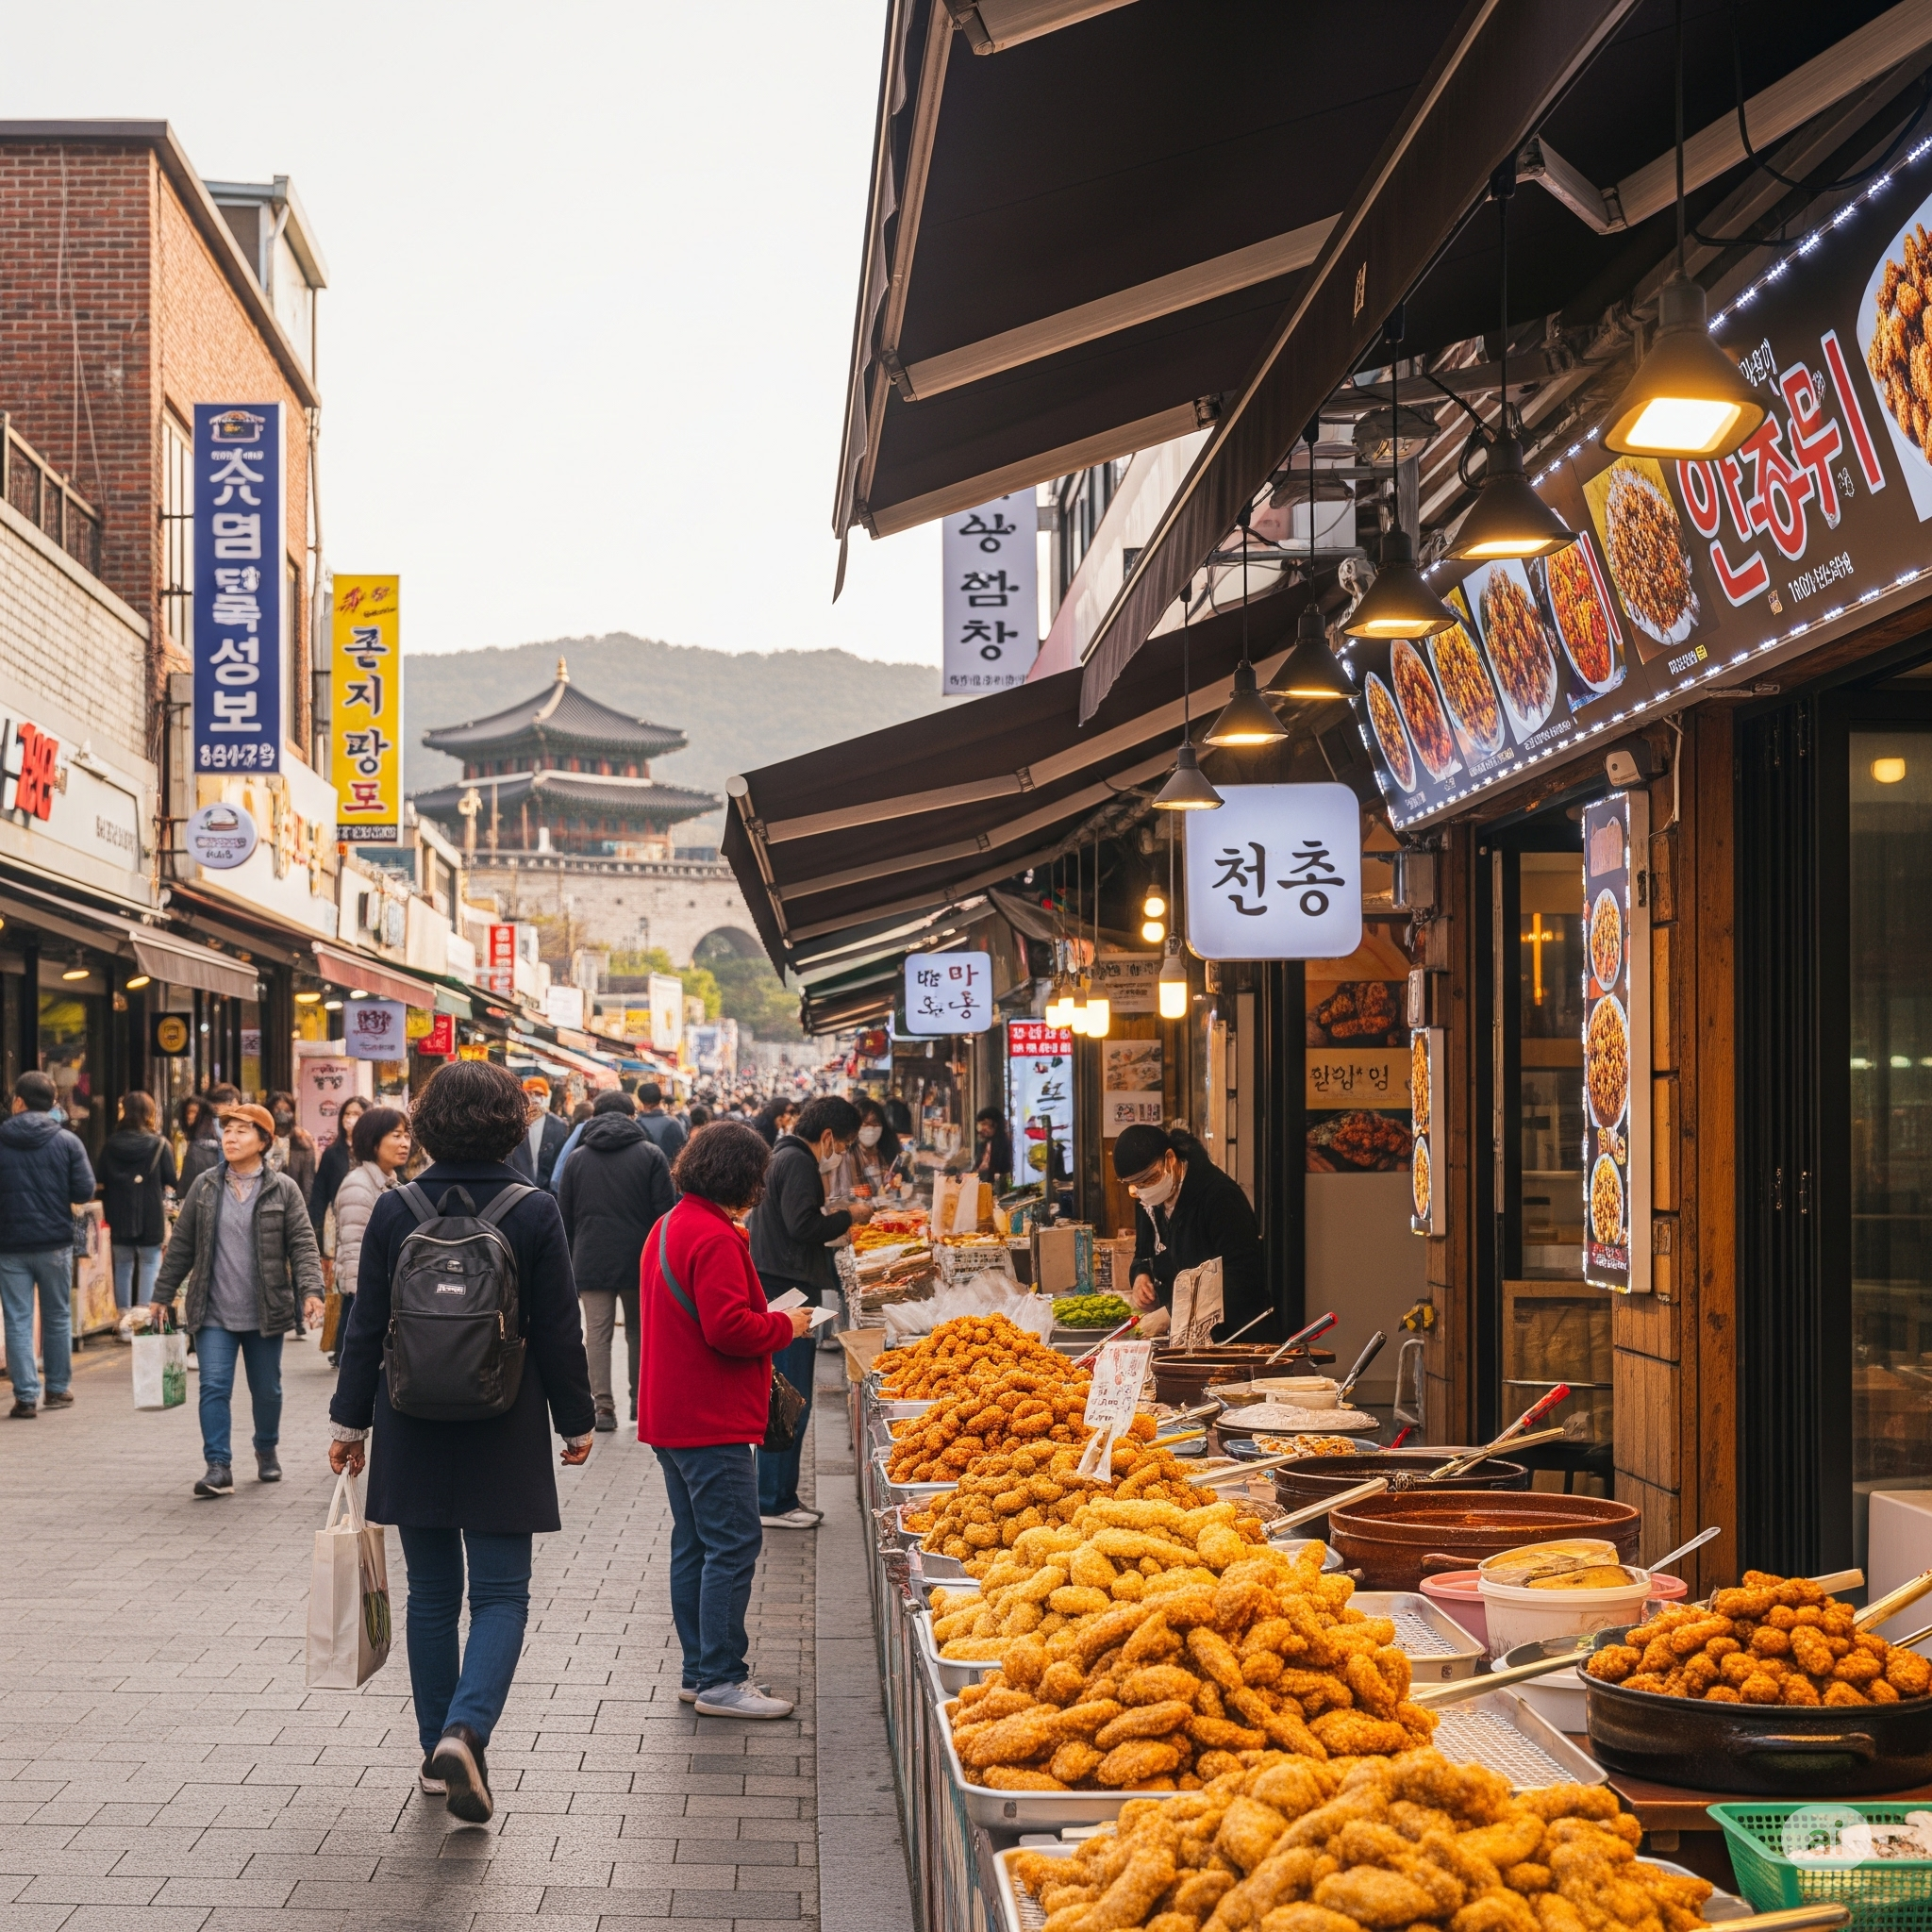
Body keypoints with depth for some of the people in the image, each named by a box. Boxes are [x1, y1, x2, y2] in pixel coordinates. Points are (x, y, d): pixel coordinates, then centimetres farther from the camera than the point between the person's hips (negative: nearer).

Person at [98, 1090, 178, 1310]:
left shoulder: (111, 1145, -1)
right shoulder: (160, 1145, -8)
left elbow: (101, 1184, 5)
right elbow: (170, 1183, -5)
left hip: (119, 1217, 3)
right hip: (151, 1217, -3)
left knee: (123, 1266, 14)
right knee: (150, 1266, 4)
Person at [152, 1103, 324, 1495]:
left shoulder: (283, 1190, -2)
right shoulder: (204, 1186, 4)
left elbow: (303, 1244, -6)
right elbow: (181, 1245, 9)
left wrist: (310, 1289, -20)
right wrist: (163, 1295, 8)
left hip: (265, 1312, 0)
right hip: (213, 1312, 1)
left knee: (267, 1389, 12)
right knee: (214, 1387, -9)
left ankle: (267, 1450, 34)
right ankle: (218, 1467, -7)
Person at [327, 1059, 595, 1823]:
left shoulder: (395, 1210, -3)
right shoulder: (535, 1213, -8)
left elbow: (366, 1327, 1)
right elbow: (559, 1331, -4)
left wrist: (350, 1422, 10)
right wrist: (575, 1421, 8)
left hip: (414, 1435, 2)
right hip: (504, 1436, -2)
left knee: (432, 1594, 13)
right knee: (500, 1594, 3)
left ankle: (438, 1754, 19)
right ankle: (465, 1731, -18)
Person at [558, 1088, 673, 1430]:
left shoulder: (577, 1158, 7)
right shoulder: (650, 1155, 0)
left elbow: (565, 1216, 9)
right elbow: (664, 1211, -3)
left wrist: (570, 1261, 15)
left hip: (591, 1261, 0)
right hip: (640, 1260, 0)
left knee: (597, 1333, 1)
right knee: (640, 1331, 14)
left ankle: (603, 1405, -3)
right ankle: (640, 1399, 20)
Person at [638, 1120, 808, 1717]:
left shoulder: (667, 1228, 14)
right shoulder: (715, 1238, -19)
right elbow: (729, 1329, -24)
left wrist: (769, 1325, 13)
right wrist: (785, 1325, -8)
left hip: (669, 1416, 11)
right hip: (711, 1421, -11)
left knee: (693, 1545, 15)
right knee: (734, 1545, -6)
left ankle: (699, 1670, 21)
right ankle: (720, 1681, -4)